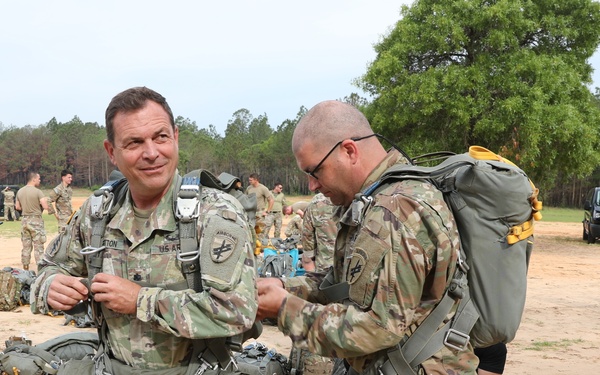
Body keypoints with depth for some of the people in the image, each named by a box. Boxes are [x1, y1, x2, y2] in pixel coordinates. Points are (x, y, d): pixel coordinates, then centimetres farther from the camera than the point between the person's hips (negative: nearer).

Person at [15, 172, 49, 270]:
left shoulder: (20, 191, 5)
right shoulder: (38, 192, -14)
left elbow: (17, 207, 13)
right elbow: (46, 207, -19)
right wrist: (45, 200, 1)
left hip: (24, 220, 6)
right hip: (35, 220, -6)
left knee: (26, 246, 12)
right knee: (38, 247, -1)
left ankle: (25, 269, 16)